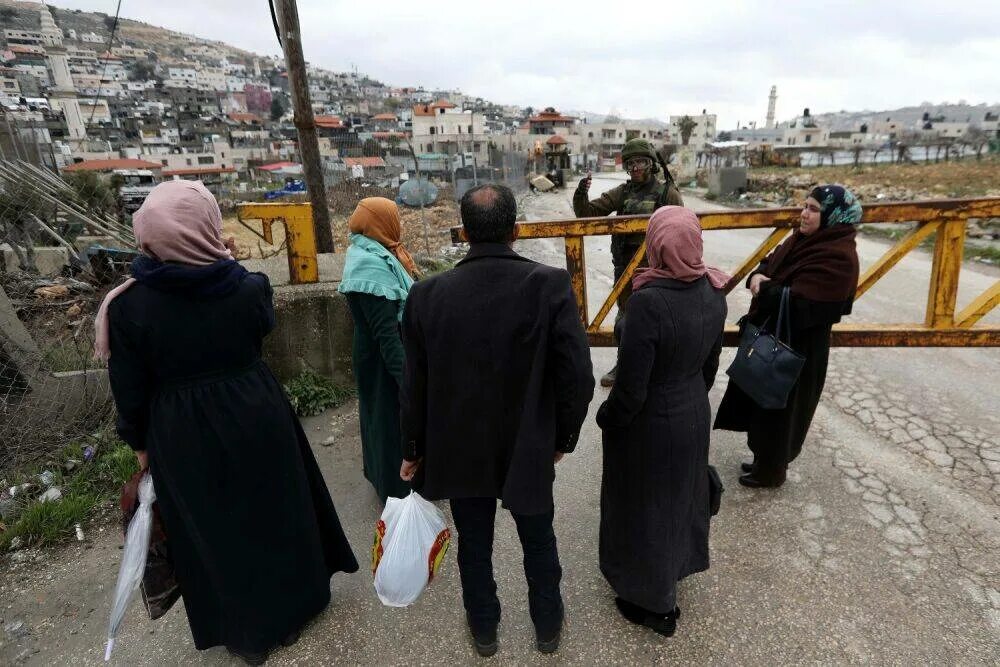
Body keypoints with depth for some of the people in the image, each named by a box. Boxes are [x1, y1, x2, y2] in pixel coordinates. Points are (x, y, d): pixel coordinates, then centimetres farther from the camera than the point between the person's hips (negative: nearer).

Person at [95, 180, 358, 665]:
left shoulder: (129, 306, -16)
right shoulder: (250, 288, -14)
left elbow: (130, 389, -8)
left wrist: (140, 443, 9)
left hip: (182, 435, 0)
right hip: (257, 419, 1)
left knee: (215, 528, 18)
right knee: (274, 511, 22)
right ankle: (293, 603, 43)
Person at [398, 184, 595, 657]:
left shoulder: (427, 294, -14)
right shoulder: (550, 285, -20)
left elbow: (414, 386, -7)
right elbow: (578, 378, -18)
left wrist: (413, 450, 9)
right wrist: (563, 437, 0)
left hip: (459, 450, 2)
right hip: (528, 450, -1)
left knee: (474, 545, 23)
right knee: (538, 542, 24)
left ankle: (483, 628, 47)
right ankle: (548, 626, 47)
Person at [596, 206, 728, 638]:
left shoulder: (649, 301, -32)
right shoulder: (713, 291, -9)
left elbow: (630, 388, -26)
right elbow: (710, 363, 5)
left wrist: (606, 419, -6)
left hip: (651, 423, -7)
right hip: (694, 414, 7)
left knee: (645, 506, 16)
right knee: (680, 493, 28)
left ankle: (655, 603, 38)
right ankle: (676, 565, 56)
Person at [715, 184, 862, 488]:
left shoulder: (838, 257, -23)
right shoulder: (803, 239, 5)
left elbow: (798, 303, -30)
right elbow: (768, 263, 11)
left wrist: (765, 289, -15)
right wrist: (757, 276, -12)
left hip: (798, 348, -9)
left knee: (780, 410, 7)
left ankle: (771, 471, 27)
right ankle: (765, 459, 40)